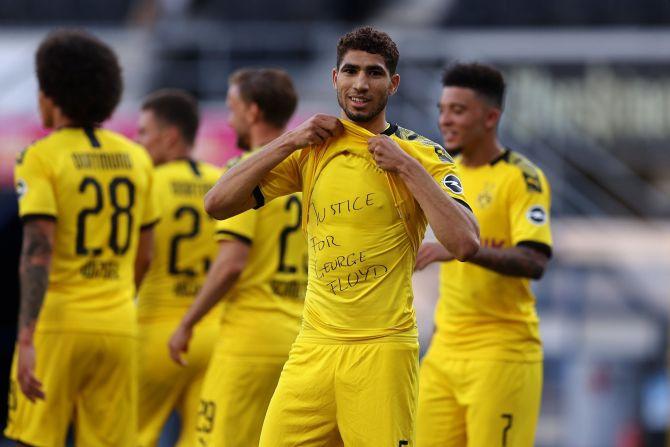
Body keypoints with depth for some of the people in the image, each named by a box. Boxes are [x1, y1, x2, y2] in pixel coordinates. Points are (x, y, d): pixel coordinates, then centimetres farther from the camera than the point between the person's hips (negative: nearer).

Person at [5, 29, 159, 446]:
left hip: (57, 323, -5)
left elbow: (38, 252, -17)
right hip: (119, 327, 5)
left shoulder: (41, 157, -6)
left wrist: (26, 340, -21)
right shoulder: (136, 158, 11)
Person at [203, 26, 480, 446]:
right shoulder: (311, 150, 11)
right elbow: (217, 203, 4)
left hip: (382, 351, -4)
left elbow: (466, 243, -16)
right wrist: (289, 141, -2)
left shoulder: (422, 156, -1)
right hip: (314, 347, 4)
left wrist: (406, 167, -14)